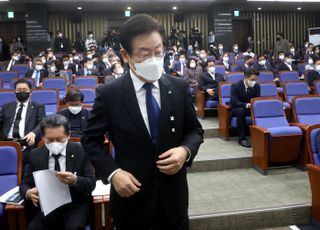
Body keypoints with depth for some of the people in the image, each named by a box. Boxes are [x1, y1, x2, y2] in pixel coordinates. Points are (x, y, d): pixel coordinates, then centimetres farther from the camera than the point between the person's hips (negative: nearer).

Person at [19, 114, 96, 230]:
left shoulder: (80, 151, -4)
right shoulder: (35, 155, 4)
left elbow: (91, 183, -5)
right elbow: (25, 184, 6)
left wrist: (75, 180, -27)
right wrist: (28, 193, -18)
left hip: (75, 206, -2)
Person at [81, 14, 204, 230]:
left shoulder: (179, 87, -4)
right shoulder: (109, 94, -11)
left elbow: (195, 129, 6)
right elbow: (91, 139, -2)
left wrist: (185, 150, -15)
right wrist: (112, 172, -16)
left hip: (172, 194, 2)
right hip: (131, 195, -2)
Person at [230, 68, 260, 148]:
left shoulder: (257, 86, -2)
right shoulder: (235, 85, -15)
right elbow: (234, 102, -22)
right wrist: (246, 105, -38)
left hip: (251, 108, 4)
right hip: (236, 109, -3)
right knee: (240, 111, -39)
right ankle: (242, 138, -32)